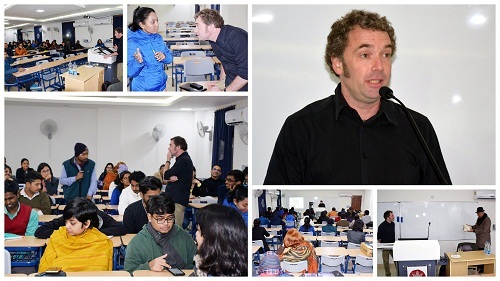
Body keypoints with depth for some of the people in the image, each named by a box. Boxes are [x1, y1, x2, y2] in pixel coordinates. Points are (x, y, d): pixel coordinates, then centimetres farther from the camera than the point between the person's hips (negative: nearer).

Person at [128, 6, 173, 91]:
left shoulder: (158, 38, 0)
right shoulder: (132, 43, -17)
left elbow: (170, 58, 7)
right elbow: (130, 73, -17)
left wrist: (164, 56, -14)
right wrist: (139, 62, -35)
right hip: (143, 90, -5)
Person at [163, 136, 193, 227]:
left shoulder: (183, 160, -13)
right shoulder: (183, 159, 20)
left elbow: (166, 176, -11)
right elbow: (167, 178, 16)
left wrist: (168, 160, 3)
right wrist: (172, 178, -9)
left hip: (177, 201, -10)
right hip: (174, 199, 10)